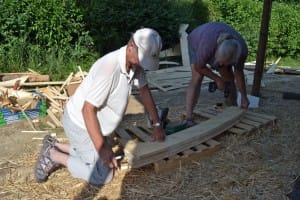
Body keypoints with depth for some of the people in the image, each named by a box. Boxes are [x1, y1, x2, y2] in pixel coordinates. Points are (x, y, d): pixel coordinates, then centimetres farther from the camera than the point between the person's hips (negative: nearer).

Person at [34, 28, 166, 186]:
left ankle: (54, 146, 27)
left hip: (95, 122, 9)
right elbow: (88, 109, -30)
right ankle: (52, 156, 6)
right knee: (102, 176, -4)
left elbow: (144, 90, 8)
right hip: (81, 123, -9)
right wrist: (101, 147, -30)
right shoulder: (109, 68, -35)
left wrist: (157, 124, 9)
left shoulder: (136, 63, -8)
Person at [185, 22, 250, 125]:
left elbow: (239, 73, -15)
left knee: (229, 78, 3)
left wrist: (244, 96, -8)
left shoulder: (242, 50, -33)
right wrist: (218, 79, -20)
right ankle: (188, 119, -29)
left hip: (217, 43, 4)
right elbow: (198, 67, -27)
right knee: (197, 78, -25)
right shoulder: (207, 46, -46)